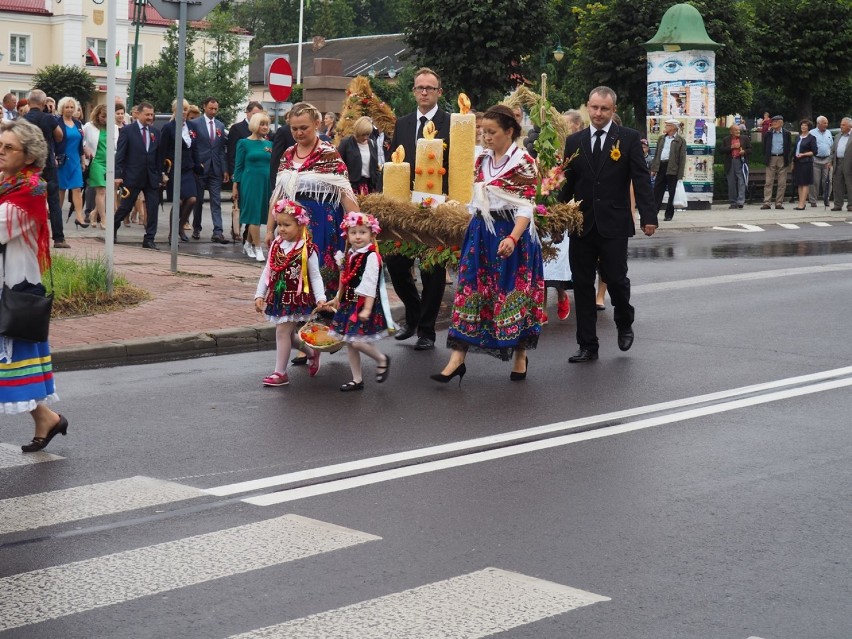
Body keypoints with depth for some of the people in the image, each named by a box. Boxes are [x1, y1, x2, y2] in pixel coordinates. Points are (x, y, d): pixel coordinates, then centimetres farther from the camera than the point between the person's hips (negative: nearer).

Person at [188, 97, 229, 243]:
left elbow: (223, 149, 10)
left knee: (216, 202, -3)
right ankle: (196, 229, 23)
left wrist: (225, 169, 4)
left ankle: (218, 232, -9)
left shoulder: (220, 126, 11)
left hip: (216, 169, 3)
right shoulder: (194, 123, -2)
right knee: (198, 200, 8)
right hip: (200, 168, -3)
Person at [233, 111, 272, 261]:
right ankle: (258, 248, -7)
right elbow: (239, 166, 0)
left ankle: (248, 244, 22)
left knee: (256, 215, 8)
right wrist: (235, 187, -3)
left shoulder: (269, 144, 12)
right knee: (254, 215, -6)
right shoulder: (244, 143, 0)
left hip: (266, 183, 4)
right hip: (250, 182, -4)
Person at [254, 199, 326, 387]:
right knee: (288, 333, 15)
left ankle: (280, 373, -1)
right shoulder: (276, 246, 3)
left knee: (283, 331, -9)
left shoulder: (307, 249, -11)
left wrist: (321, 298, -14)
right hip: (277, 297, 6)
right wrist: (260, 295, 4)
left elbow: (315, 276, -6)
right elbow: (267, 272, 8)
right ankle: (312, 353, 40)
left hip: (296, 298, -6)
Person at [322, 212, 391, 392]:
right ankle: (357, 380, 20)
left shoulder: (371, 256, -15)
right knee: (349, 342, 10)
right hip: (349, 303, 8)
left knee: (357, 341, -14)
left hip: (364, 304, -8)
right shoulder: (350, 255, 10)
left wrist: (367, 309, -24)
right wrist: (337, 299, 27)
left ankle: (382, 360, 13)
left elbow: (370, 285, -20)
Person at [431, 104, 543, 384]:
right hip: (481, 233, 6)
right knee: (469, 291, -1)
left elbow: (526, 207, -15)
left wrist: (512, 238, -27)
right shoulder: (482, 160, 9)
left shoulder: (523, 162, -10)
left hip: (511, 234, -6)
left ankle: (520, 356, 21)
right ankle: (457, 358, -2)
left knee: (513, 293, 4)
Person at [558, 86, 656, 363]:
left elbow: (641, 179, -4)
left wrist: (648, 216, -12)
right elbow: (567, 184, 11)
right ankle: (587, 345, 12)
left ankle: (624, 324, 30)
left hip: (614, 225, -3)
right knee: (582, 285, 5)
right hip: (581, 224, 3)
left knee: (616, 279, -1)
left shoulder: (628, 138, 0)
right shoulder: (574, 141, 9)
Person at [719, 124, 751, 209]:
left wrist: (744, 152, -9)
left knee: (741, 182, -10)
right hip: (730, 163, 1)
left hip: (740, 162, -1)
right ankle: (733, 203, 11)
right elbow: (721, 150, 0)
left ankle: (740, 201, -14)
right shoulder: (725, 140, 9)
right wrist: (731, 147, -9)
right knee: (731, 183, 5)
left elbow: (750, 149, 12)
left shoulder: (745, 138, 10)